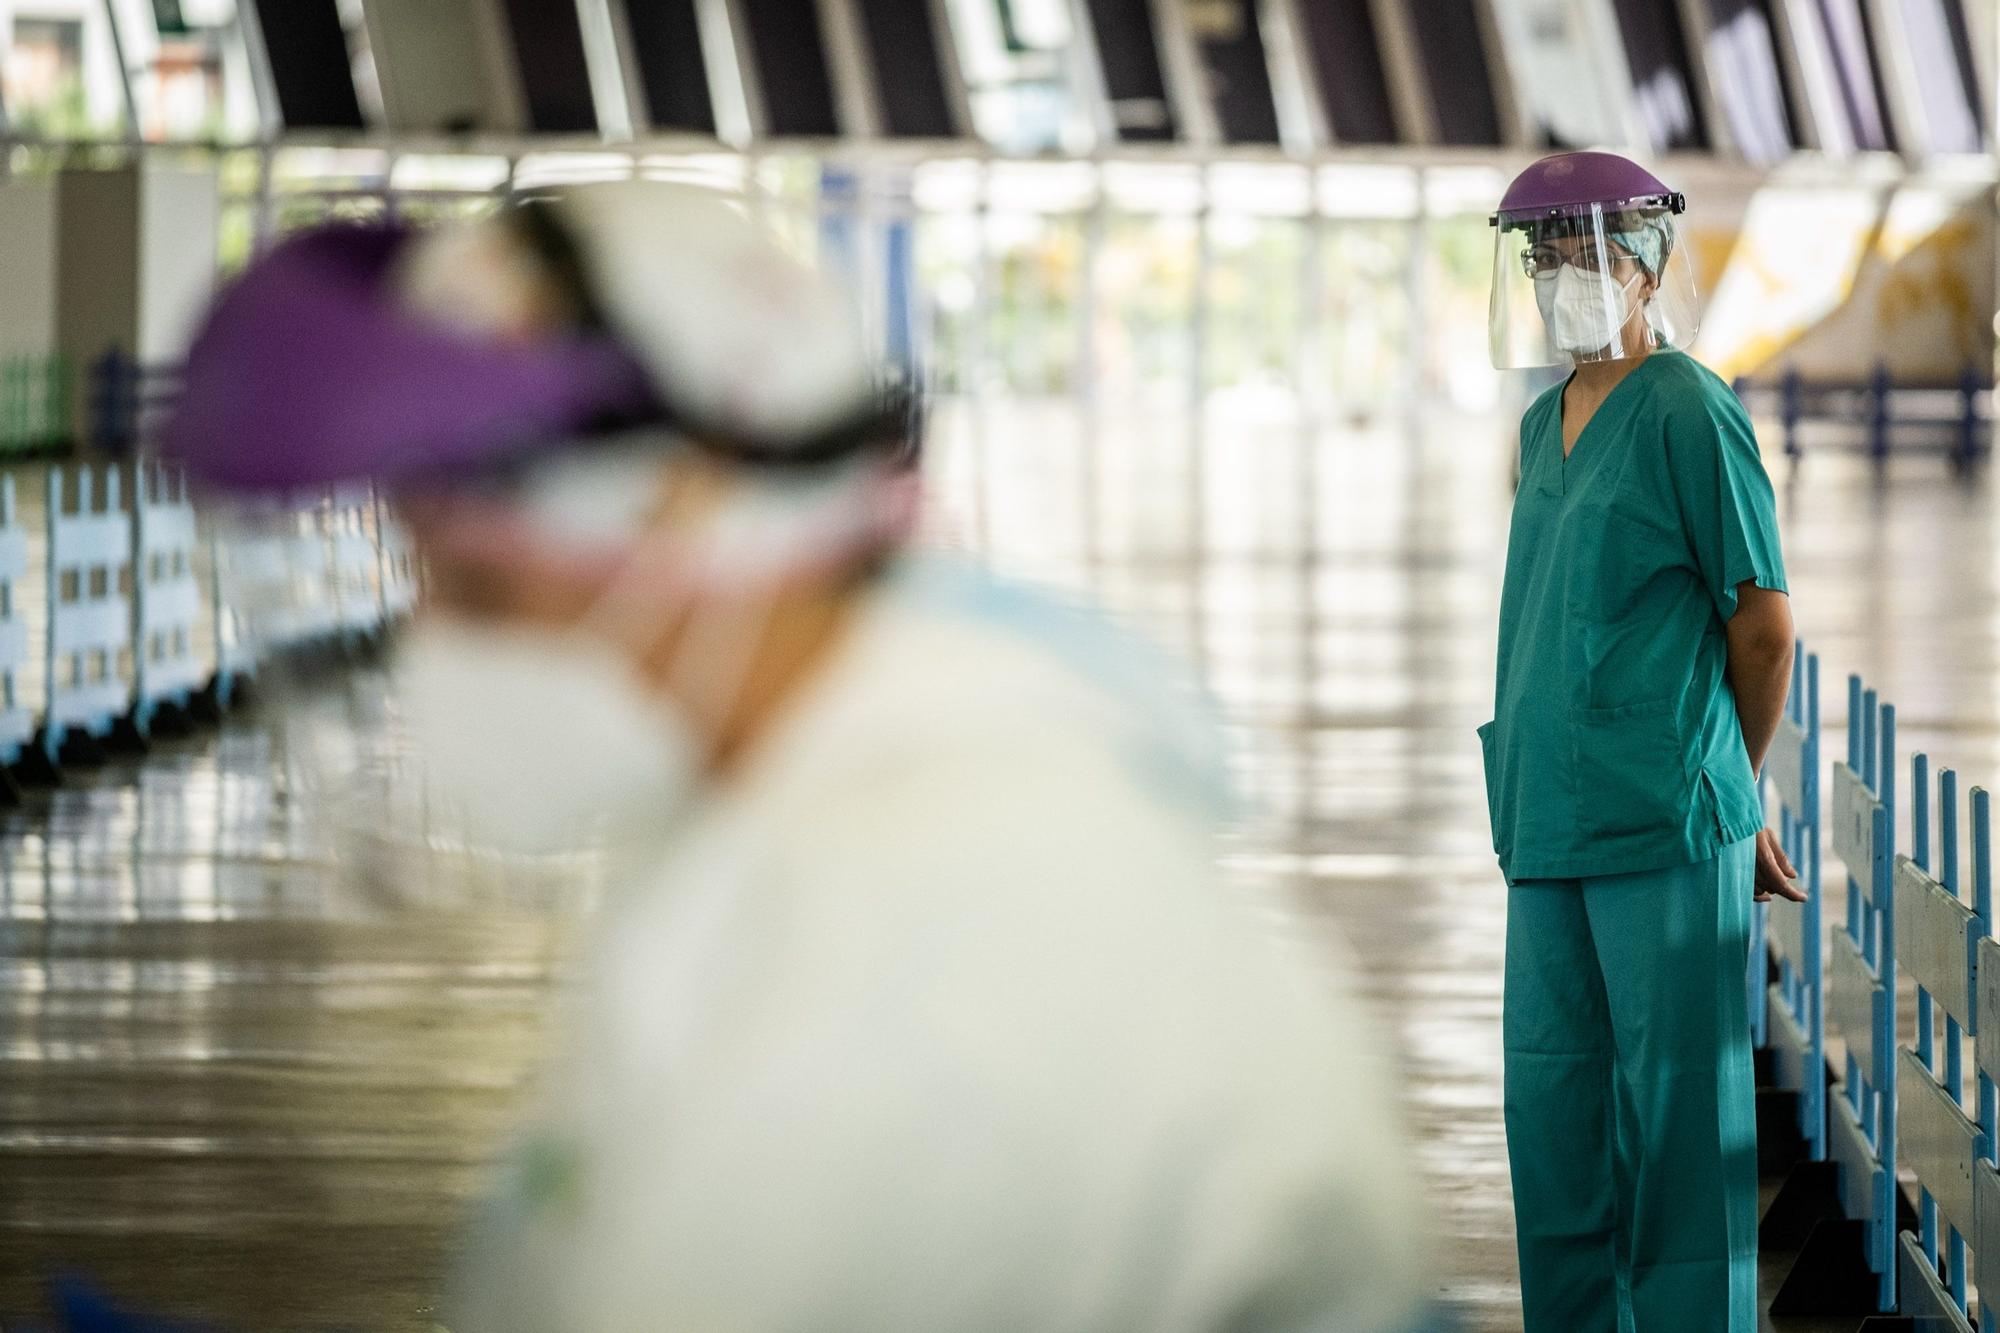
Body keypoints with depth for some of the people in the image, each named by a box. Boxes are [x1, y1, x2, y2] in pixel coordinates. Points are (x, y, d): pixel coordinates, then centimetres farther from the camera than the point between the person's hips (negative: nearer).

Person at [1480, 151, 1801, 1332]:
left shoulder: (1691, 415, -7)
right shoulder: (1547, 426, 16)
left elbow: (1765, 624, -5)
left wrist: (1727, 792, 8)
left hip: (1668, 826, -7)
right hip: (1552, 824, 8)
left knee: (1677, 1105, -4)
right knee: (1552, 1099, 9)